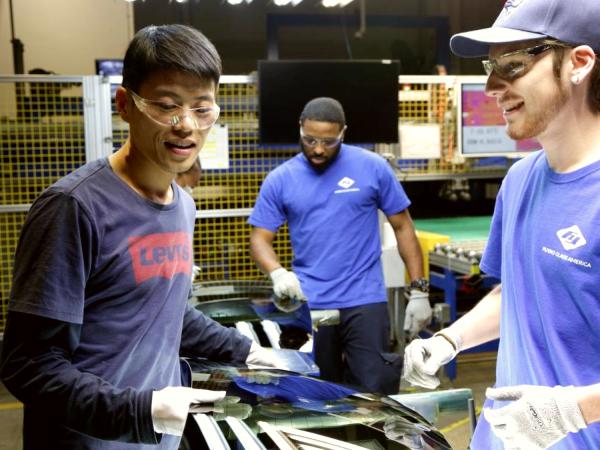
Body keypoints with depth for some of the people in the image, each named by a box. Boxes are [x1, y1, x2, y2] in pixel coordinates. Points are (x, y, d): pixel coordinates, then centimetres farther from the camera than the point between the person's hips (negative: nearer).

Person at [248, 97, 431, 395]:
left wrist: (419, 290, 0)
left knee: (375, 391, -4)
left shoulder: (372, 168, 0)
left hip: (365, 302, -1)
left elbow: (402, 227, 5)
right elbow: (260, 238, 3)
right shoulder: (280, 180, 3)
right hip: (308, 305, 2)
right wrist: (277, 273, -19)